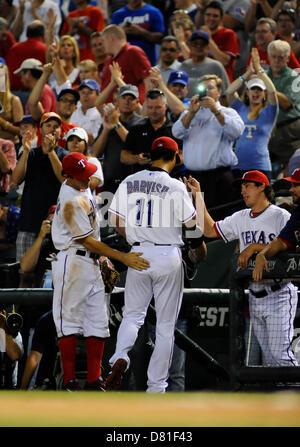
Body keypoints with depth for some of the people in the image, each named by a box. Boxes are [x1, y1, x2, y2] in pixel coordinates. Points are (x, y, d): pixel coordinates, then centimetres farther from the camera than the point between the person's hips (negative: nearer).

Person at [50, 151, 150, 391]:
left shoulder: (83, 189, 11)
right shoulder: (71, 201, -19)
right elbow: (87, 241, -19)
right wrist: (123, 257, -21)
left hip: (92, 263, 10)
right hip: (73, 262, -10)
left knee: (98, 323, 5)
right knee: (70, 321, -5)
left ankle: (94, 379, 6)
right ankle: (70, 381, -4)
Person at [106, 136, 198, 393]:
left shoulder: (129, 182, 3)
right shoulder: (175, 186, -10)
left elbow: (116, 220, 6)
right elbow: (192, 222, -5)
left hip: (138, 254, 3)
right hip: (168, 256, -3)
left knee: (133, 314, 14)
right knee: (165, 325, 5)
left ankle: (120, 357, -15)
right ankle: (156, 386, 6)